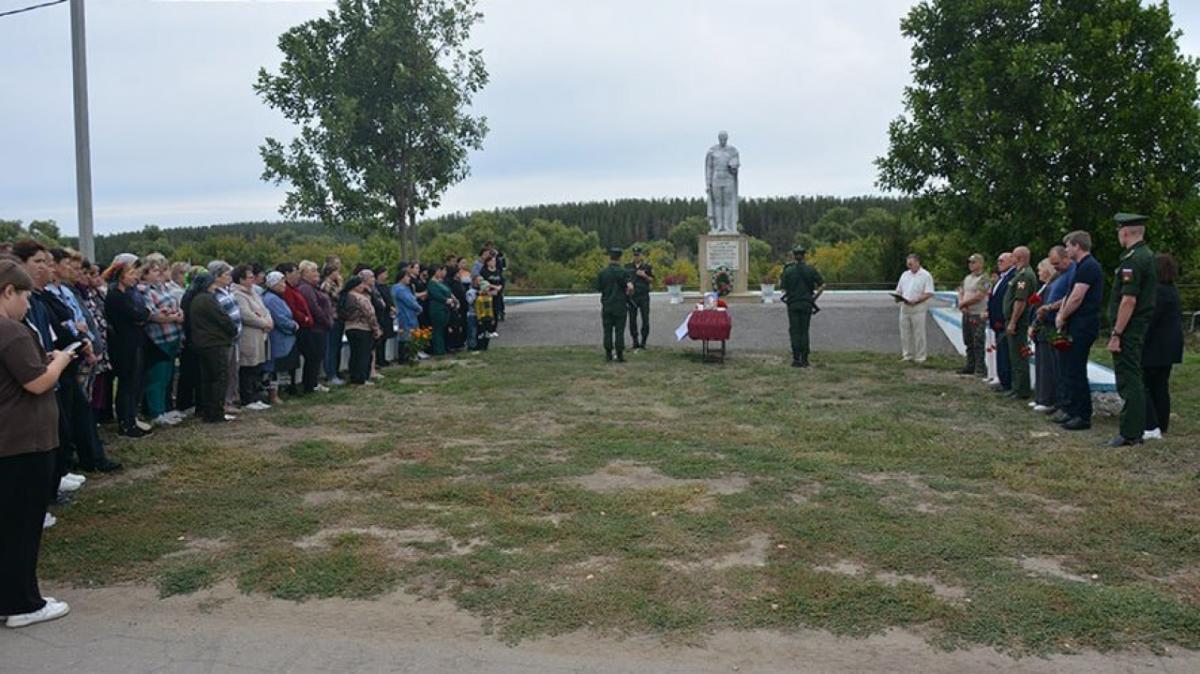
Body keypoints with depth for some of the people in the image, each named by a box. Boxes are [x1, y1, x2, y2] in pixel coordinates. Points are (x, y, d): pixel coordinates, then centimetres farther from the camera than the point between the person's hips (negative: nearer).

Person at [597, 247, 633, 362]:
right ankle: (620, 355, 1)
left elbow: (599, 288, 3)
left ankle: (608, 354, 7)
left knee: (608, 331, 7)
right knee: (619, 331, 2)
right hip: (620, 305, -2)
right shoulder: (623, 272, -7)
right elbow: (630, 287, -20)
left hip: (607, 305, 2)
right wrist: (628, 293, 1)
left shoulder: (602, 272, -1)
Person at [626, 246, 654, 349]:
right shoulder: (628, 267, 9)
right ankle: (635, 341, 8)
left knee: (645, 319, -5)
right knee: (632, 320, 0)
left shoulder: (648, 266, 4)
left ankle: (643, 342, 2)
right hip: (632, 297, 1)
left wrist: (644, 276, -11)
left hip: (644, 297, -1)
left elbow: (652, 281, 5)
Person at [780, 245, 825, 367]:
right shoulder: (811, 270, 1)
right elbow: (822, 285, -2)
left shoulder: (788, 271, -5)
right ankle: (804, 359, 7)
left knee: (795, 331, 3)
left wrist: (780, 280, 12)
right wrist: (814, 297, 8)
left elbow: (783, 288, -6)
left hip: (793, 304, -2)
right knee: (804, 331, 8)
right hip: (807, 304, 2)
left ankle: (796, 359, -1)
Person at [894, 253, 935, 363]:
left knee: (919, 334, -1)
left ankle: (920, 357, 5)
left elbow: (929, 294, -11)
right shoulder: (905, 275, 15)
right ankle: (907, 355, 17)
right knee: (905, 333, 7)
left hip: (918, 309, -6)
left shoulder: (925, 276, -4)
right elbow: (899, 290, 19)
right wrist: (897, 297, -3)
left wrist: (915, 301, -21)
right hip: (905, 308, 6)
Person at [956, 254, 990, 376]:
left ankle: (980, 368, -2)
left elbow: (978, 297, -18)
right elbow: (961, 292, 16)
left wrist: (963, 303, -7)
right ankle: (970, 366, 21)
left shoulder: (983, 279, -10)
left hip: (978, 315, -8)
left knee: (978, 343, -6)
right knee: (968, 342, 13)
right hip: (966, 314, 8)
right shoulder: (967, 278, 16)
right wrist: (961, 304, -4)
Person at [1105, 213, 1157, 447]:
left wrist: (1116, 335, -20)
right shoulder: (1148, 256, 13)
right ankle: (1137, 426, 24)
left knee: (1128, 381, -6)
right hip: (1141, 328, 10)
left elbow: (1129, 300, -23)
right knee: (1133, 379, 16)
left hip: (1129, 330, -10)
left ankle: (1131, 434, -2)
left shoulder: (1132, 260, -18)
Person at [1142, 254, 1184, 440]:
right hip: (1169, 346, 10)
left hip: (1156, 347, -10)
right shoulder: (1171, 290, 12)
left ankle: (1151, 427, -11)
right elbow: (1178, 318, 19)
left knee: (1143, 384, -6)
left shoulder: (1158, 291, -19)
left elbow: (1151, 320, -23)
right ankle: (1162, 426, 21)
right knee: (1160, 385, 15)